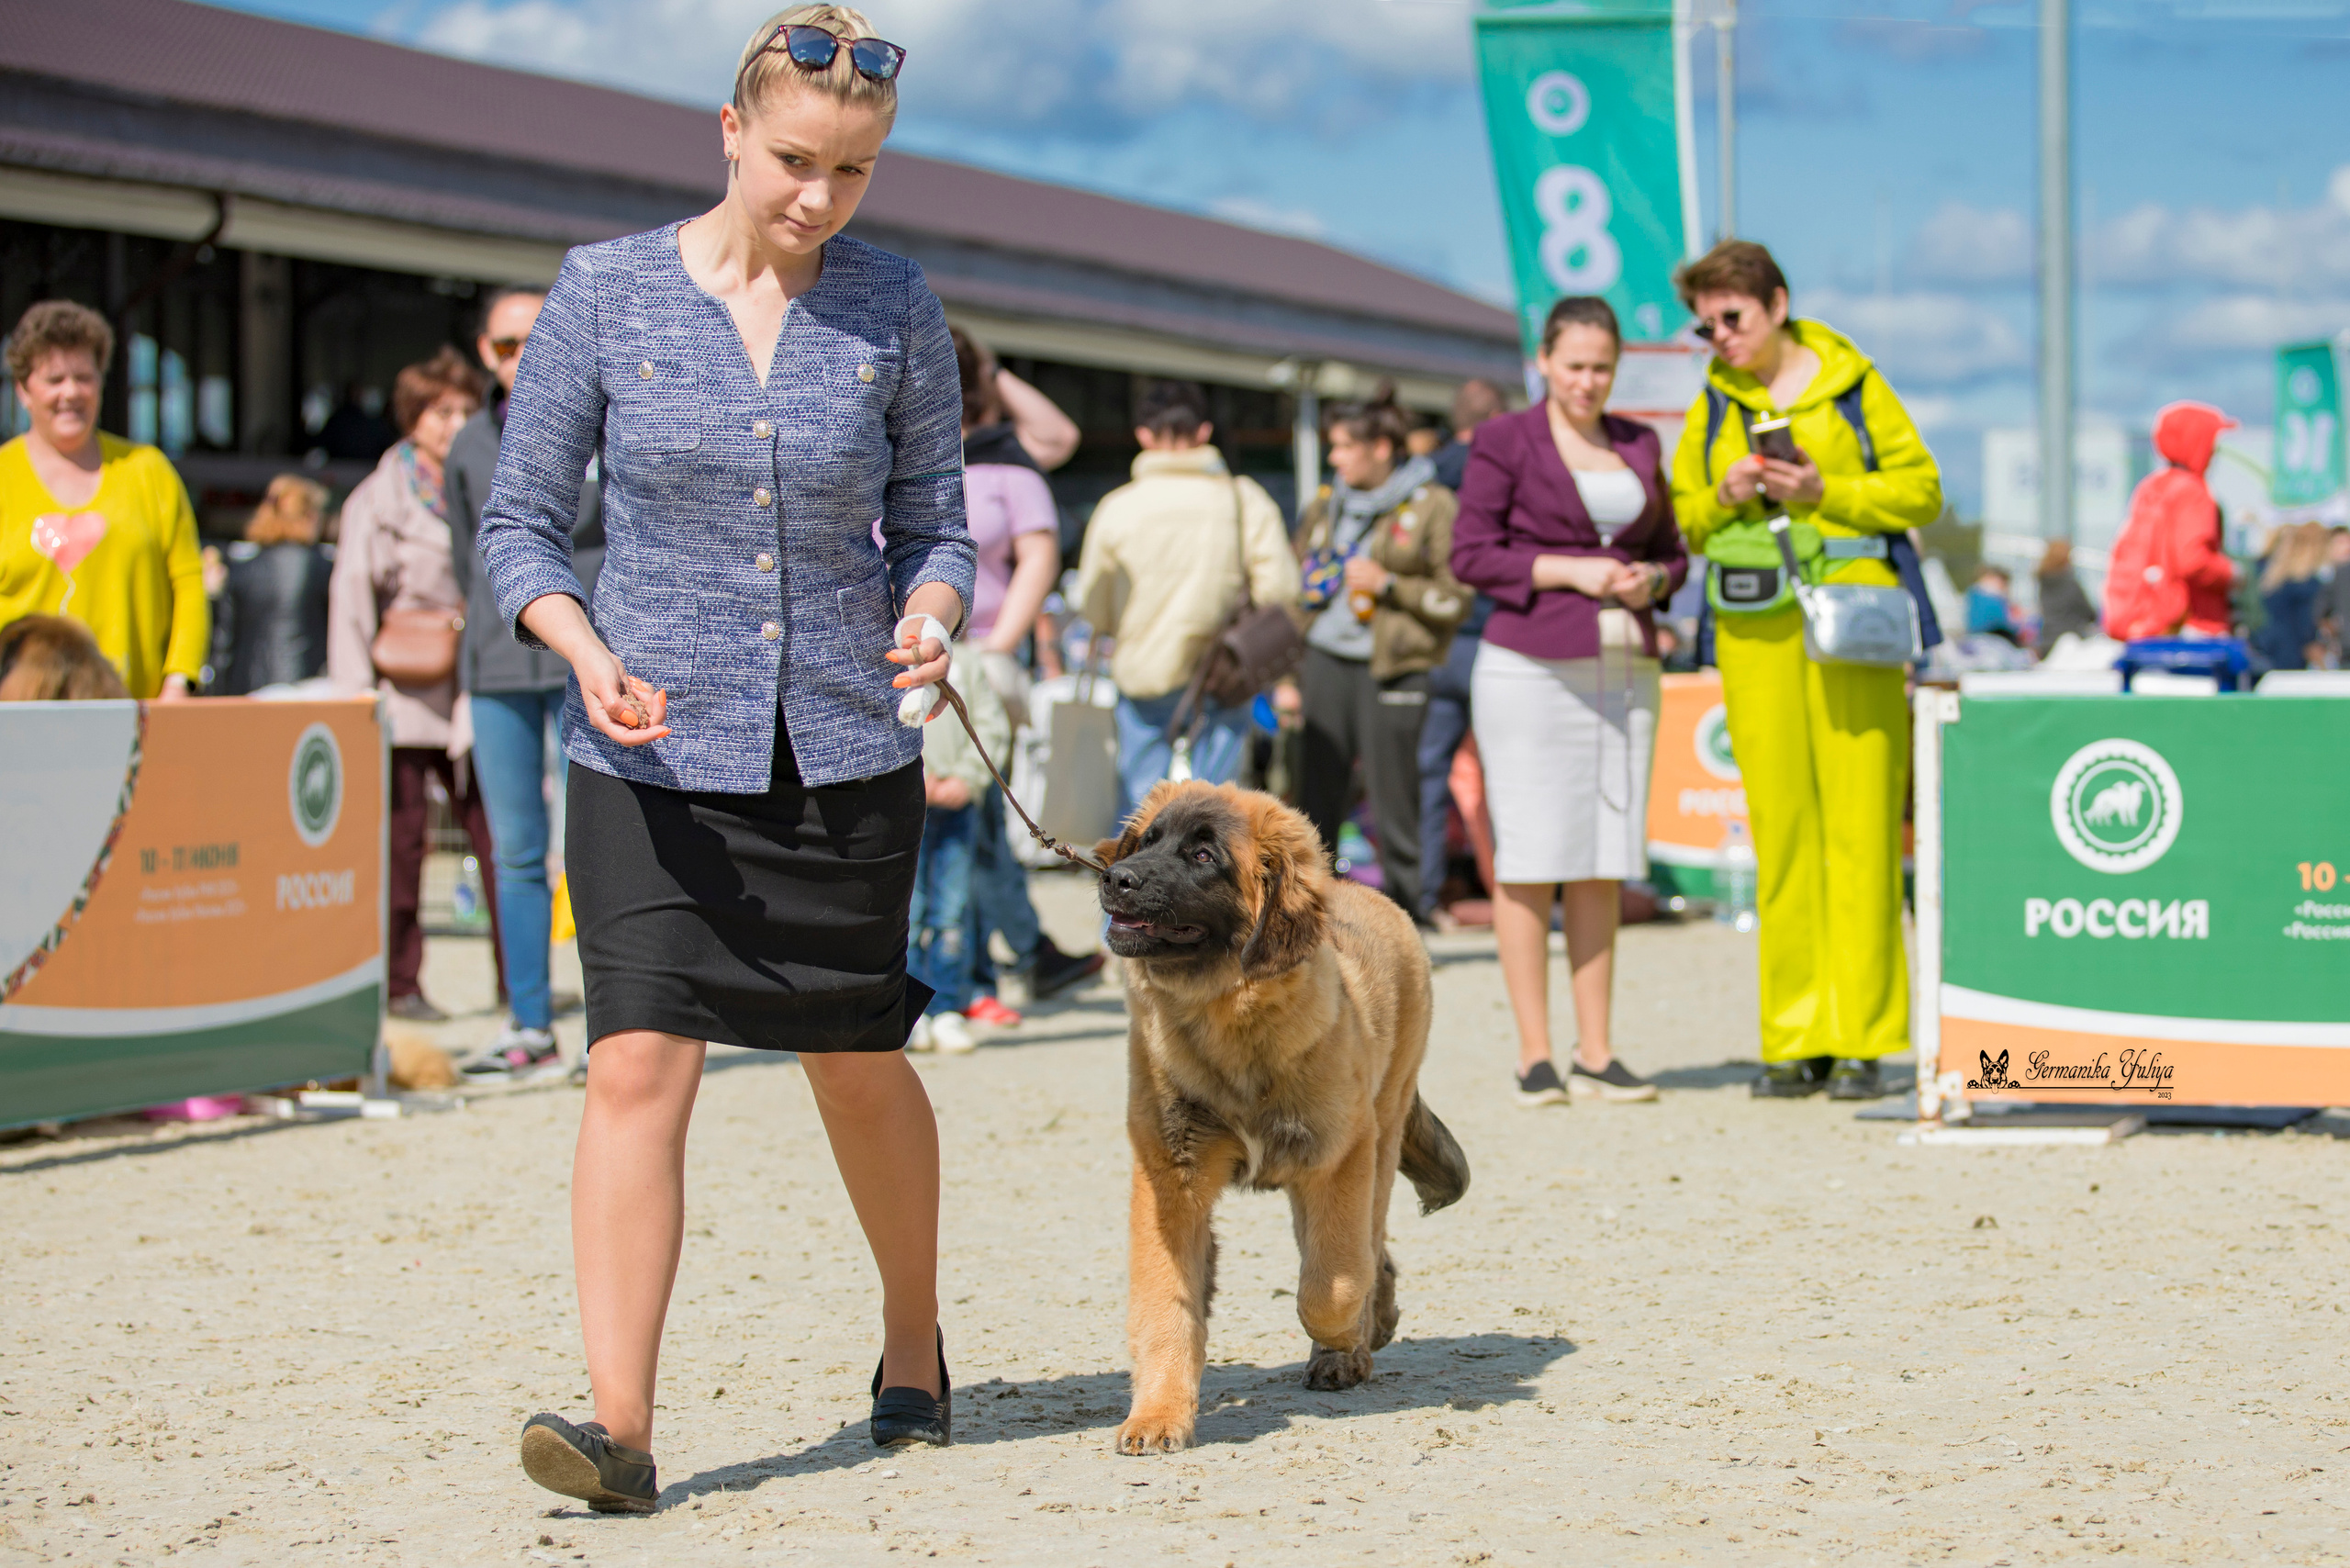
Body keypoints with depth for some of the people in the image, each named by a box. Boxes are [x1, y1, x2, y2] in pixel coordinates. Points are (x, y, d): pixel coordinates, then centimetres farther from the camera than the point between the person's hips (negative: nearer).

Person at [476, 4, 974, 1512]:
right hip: (655, 753, -1)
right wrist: (586, 650, -19)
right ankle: (622, 1424, -12)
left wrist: (931, 613, -14)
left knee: (857, 1063, 11)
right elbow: (521, 522, 0)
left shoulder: (895, 306, 0)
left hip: (845, 749, 1)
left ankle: (915, 1343, 35)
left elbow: (935, 520, 8)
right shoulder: (606, 291, -4)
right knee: (638, 1066, -12)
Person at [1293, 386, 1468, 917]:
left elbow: (1455, 598, -3)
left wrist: (1387, 584, -13)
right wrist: (1287, 677, 17)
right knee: (1317, 799, 1)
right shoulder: (1325, 506, 15)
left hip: (1392, 669, -5)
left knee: (1393, 801, -4)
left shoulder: (1432, 507, -1)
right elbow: (1296, 589, 21)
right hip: (1327, 662, 5)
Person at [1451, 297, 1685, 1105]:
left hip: (1625, 668, 5)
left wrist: (1651, 579, -2)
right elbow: (1471, 554, -4)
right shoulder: (1505, 441, 0)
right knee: (1529, 860, -4)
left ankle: (1597, 1054, 8)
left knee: (1604, 864, 5)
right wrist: (1569, 570, -14)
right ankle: (1535, 1054, 0)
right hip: (1532, 667, -5)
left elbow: (1671, 550, 21)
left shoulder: (1640, 445, 15)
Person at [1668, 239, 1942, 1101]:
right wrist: (1725, 496, -4)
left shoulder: (1851, 382, 4)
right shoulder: (1714, 402, 14)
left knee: (1860, 821, -6)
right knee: (1779, 827, 1)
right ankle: (1796, 1039, 5)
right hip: (1753, 625, 3)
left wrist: (1825, 490, -11)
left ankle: (1864, 1037, -3)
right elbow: (1682, 517, 17)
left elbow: (1921, 488, 2)